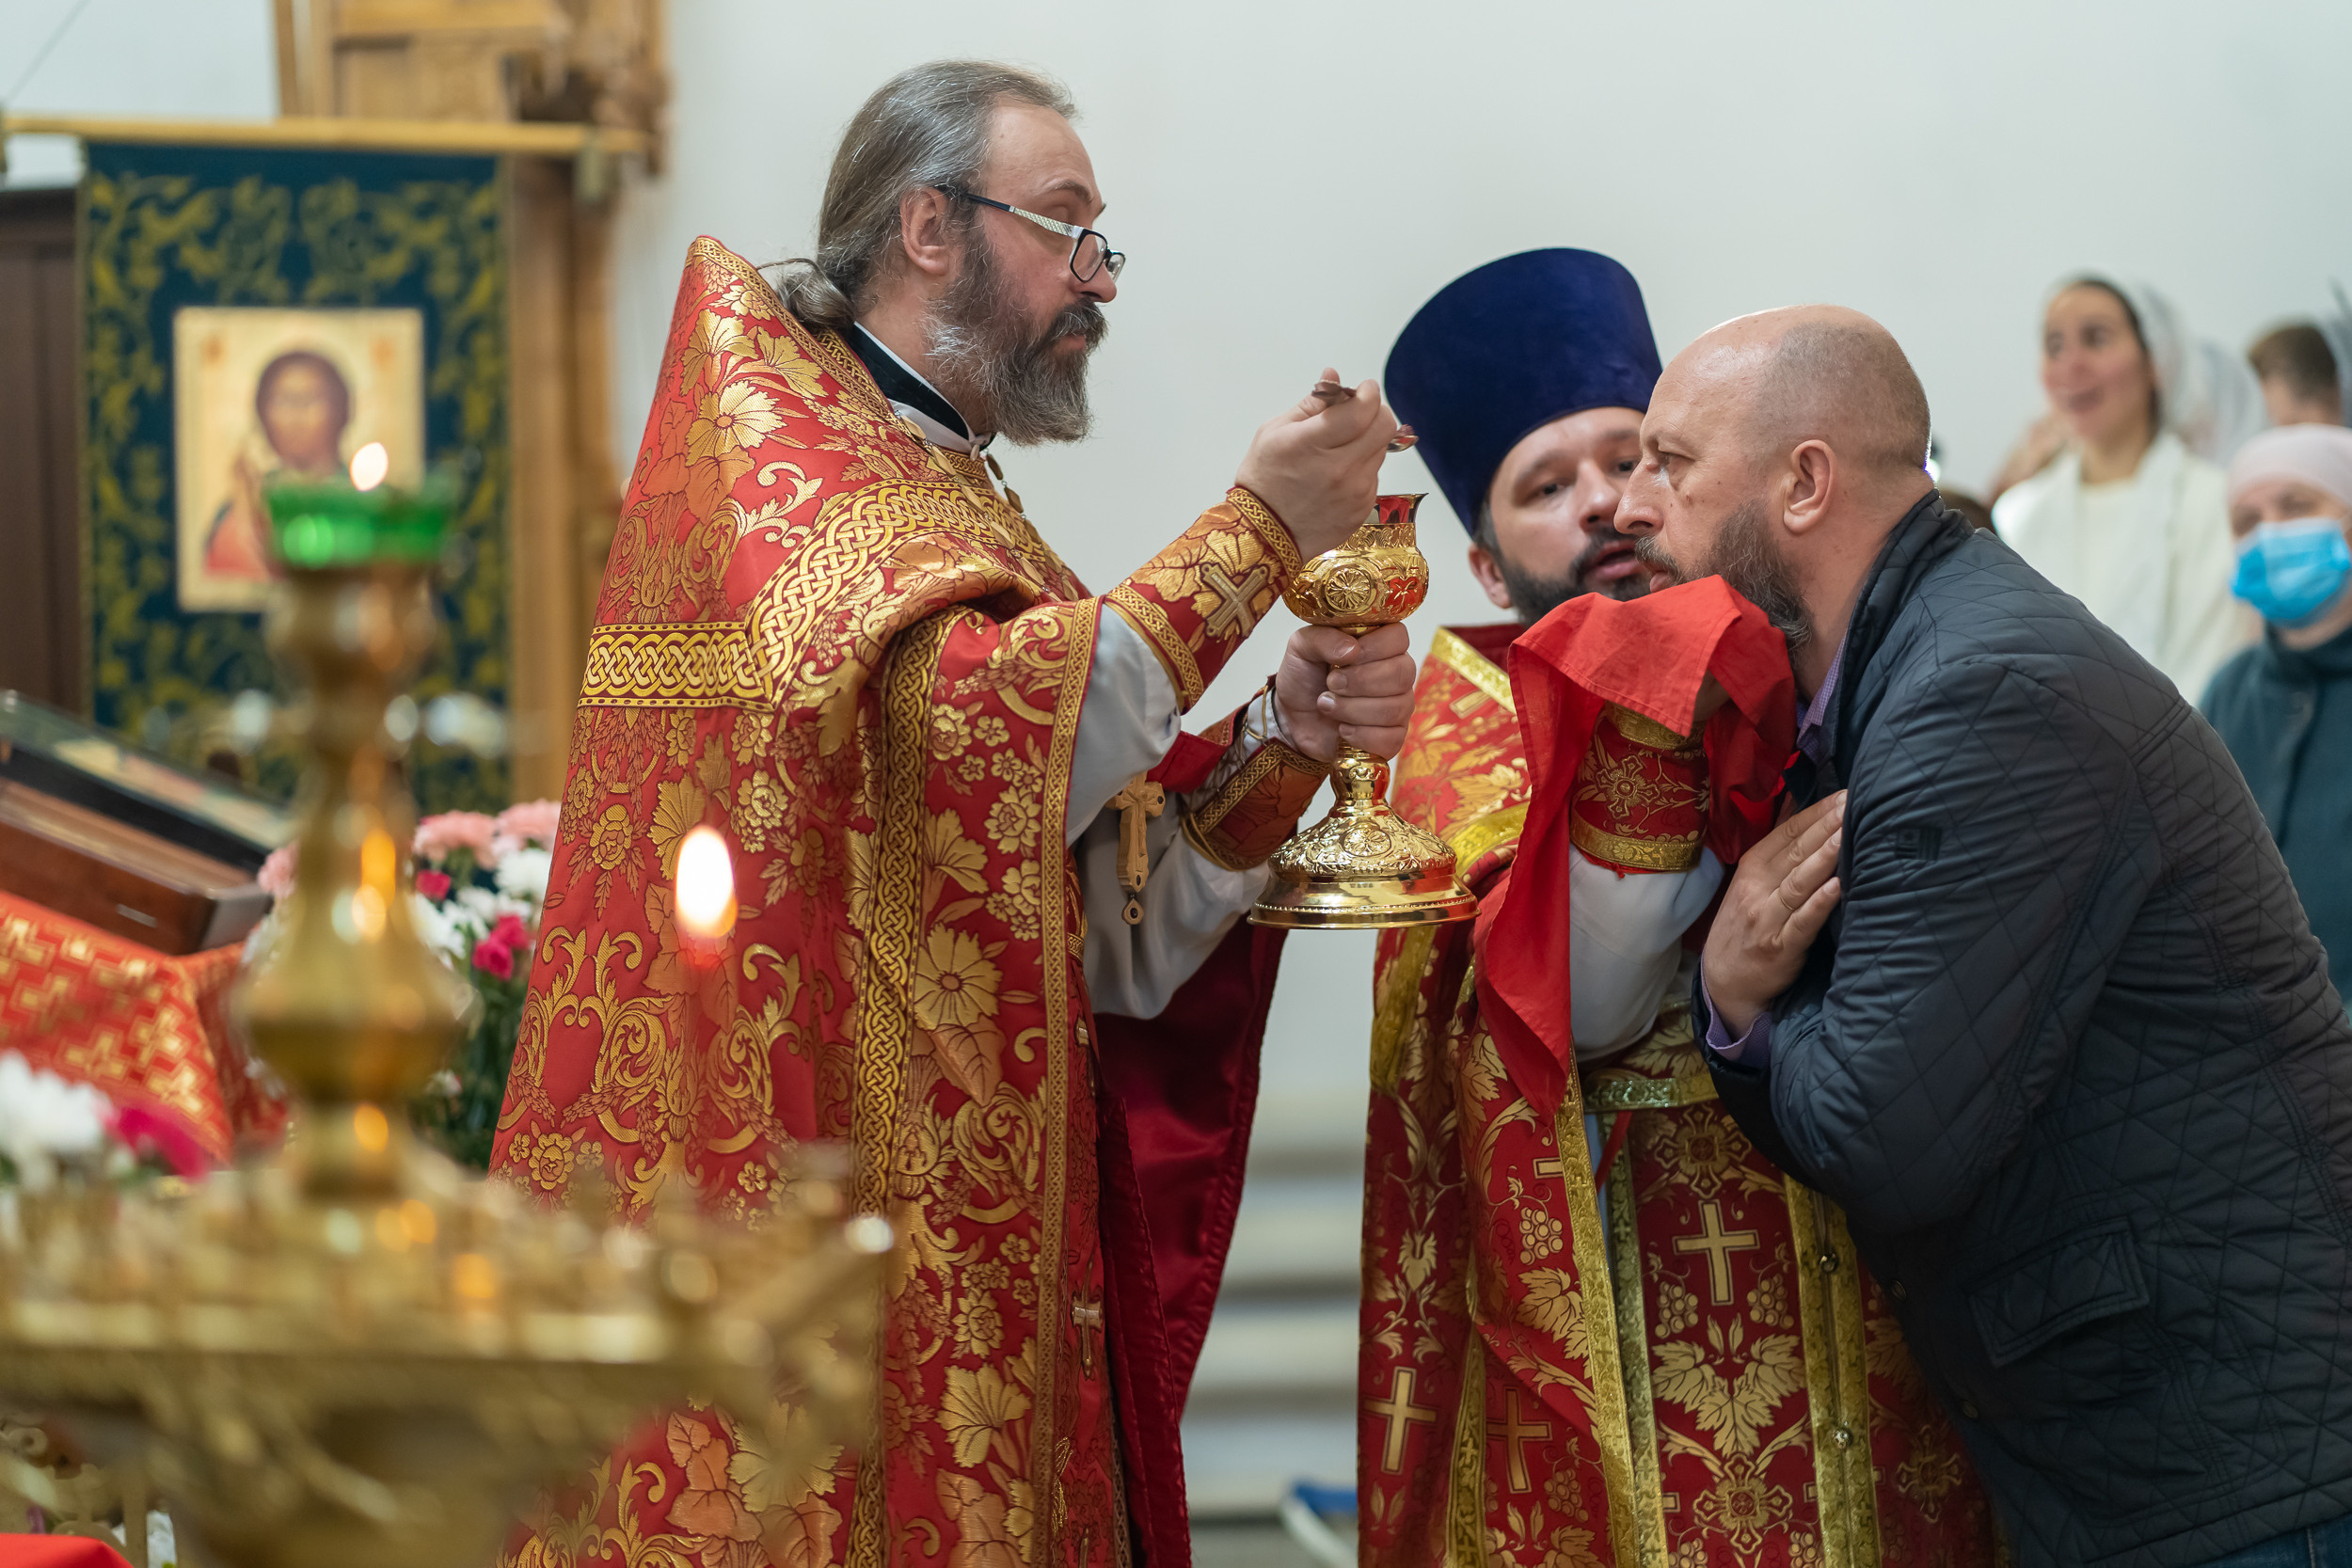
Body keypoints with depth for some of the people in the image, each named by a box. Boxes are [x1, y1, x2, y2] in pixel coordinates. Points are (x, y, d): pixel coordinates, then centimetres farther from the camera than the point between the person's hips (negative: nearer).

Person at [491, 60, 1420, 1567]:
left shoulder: (975, 522, 19)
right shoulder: (766, 438, -4)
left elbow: (1113, 956, 10)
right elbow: (977, 737, -23)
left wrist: (1287, 738, -4)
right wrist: (1257, 535, -14)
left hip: (976, 1266, 8)